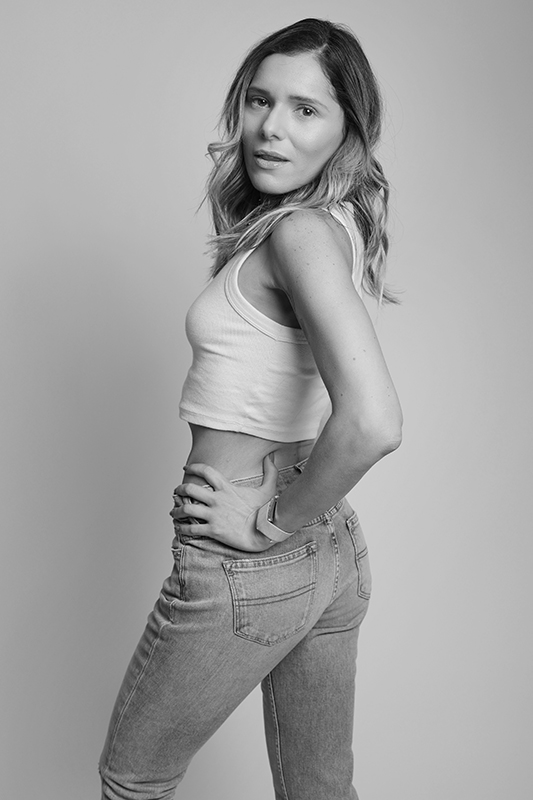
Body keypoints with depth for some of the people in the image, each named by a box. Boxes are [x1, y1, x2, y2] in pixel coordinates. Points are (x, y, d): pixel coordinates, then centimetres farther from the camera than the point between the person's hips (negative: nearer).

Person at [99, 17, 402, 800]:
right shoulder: (337, 225, 8)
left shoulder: (299, 231, -19)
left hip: (248, 564, -8)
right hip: (335, 552, 8)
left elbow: (373, 422, -32)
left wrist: (269, 520, -19)